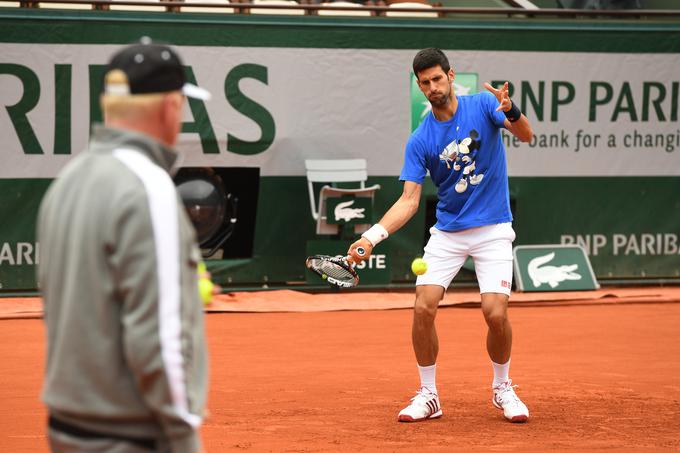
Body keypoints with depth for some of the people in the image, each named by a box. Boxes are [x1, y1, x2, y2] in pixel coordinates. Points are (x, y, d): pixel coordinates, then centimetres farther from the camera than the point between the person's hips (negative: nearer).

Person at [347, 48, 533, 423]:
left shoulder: (482, 106, -6)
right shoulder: (420, 141, -2)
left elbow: (526, 135, -20)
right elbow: (409, 200, -5)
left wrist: (510, 111, -43)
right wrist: (372, 236, -19)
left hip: (492, 230, -2)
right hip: (447, 233, 2)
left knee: (495, 312, -16)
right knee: (423, 309, -12)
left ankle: (502, 388, 10)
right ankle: (428, 395, 6)